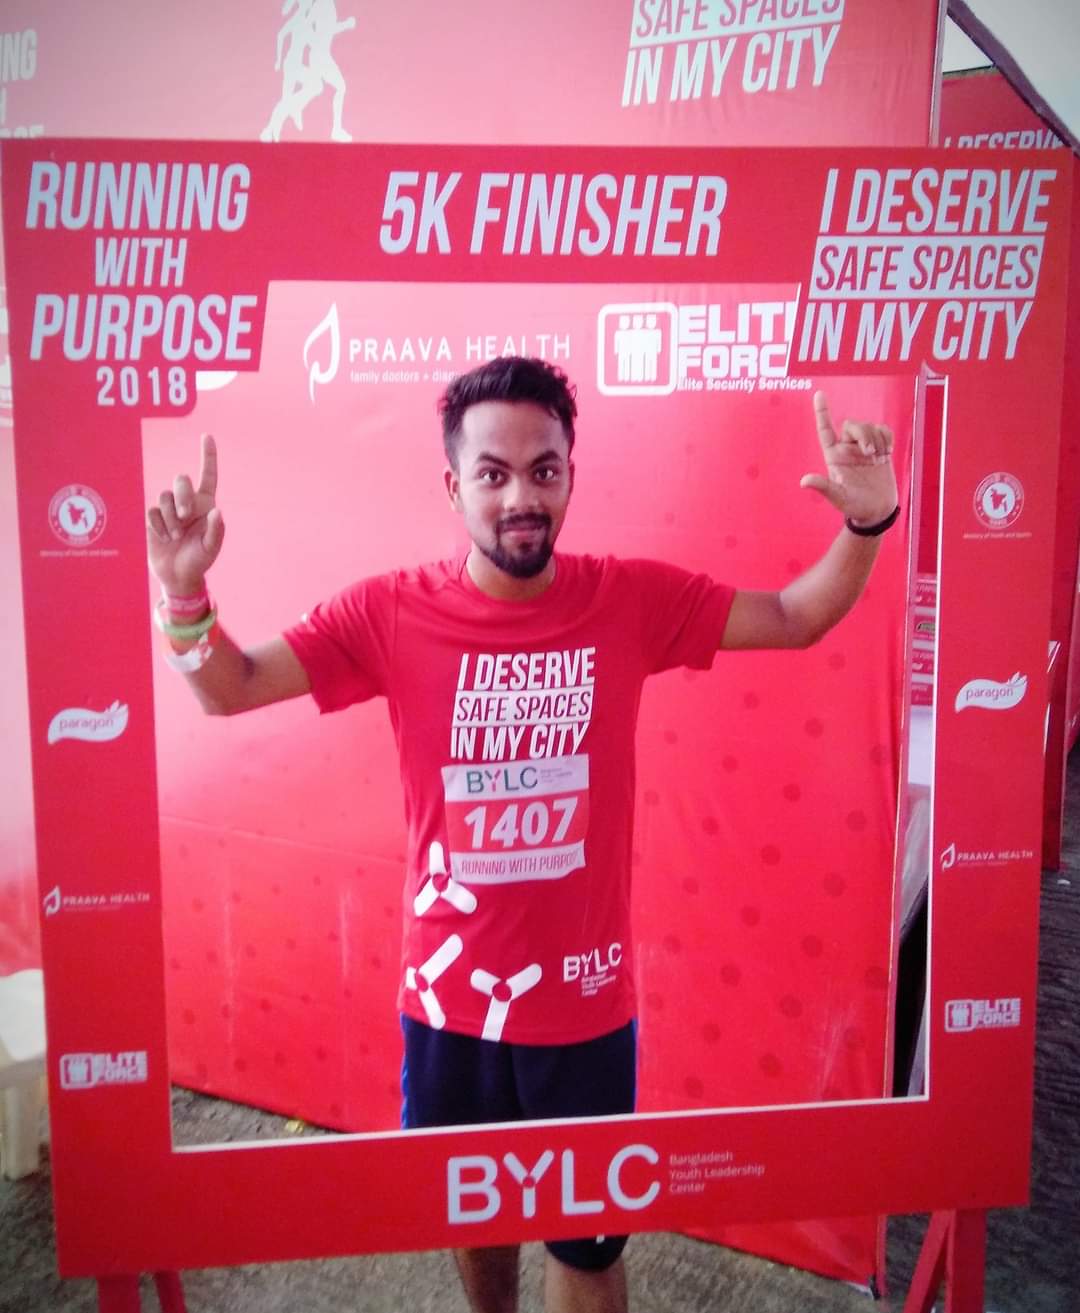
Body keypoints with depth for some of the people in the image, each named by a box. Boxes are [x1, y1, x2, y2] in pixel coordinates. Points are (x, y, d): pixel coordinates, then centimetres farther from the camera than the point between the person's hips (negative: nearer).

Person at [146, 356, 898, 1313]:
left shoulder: (632, 600, -11)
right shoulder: (391, 613, -12)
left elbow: (795, 620, -1)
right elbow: (229, 689, -7)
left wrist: (866, 525, -18)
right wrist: (185, 589, -26)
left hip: (585, 996, 0)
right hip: (450, 994, 1)